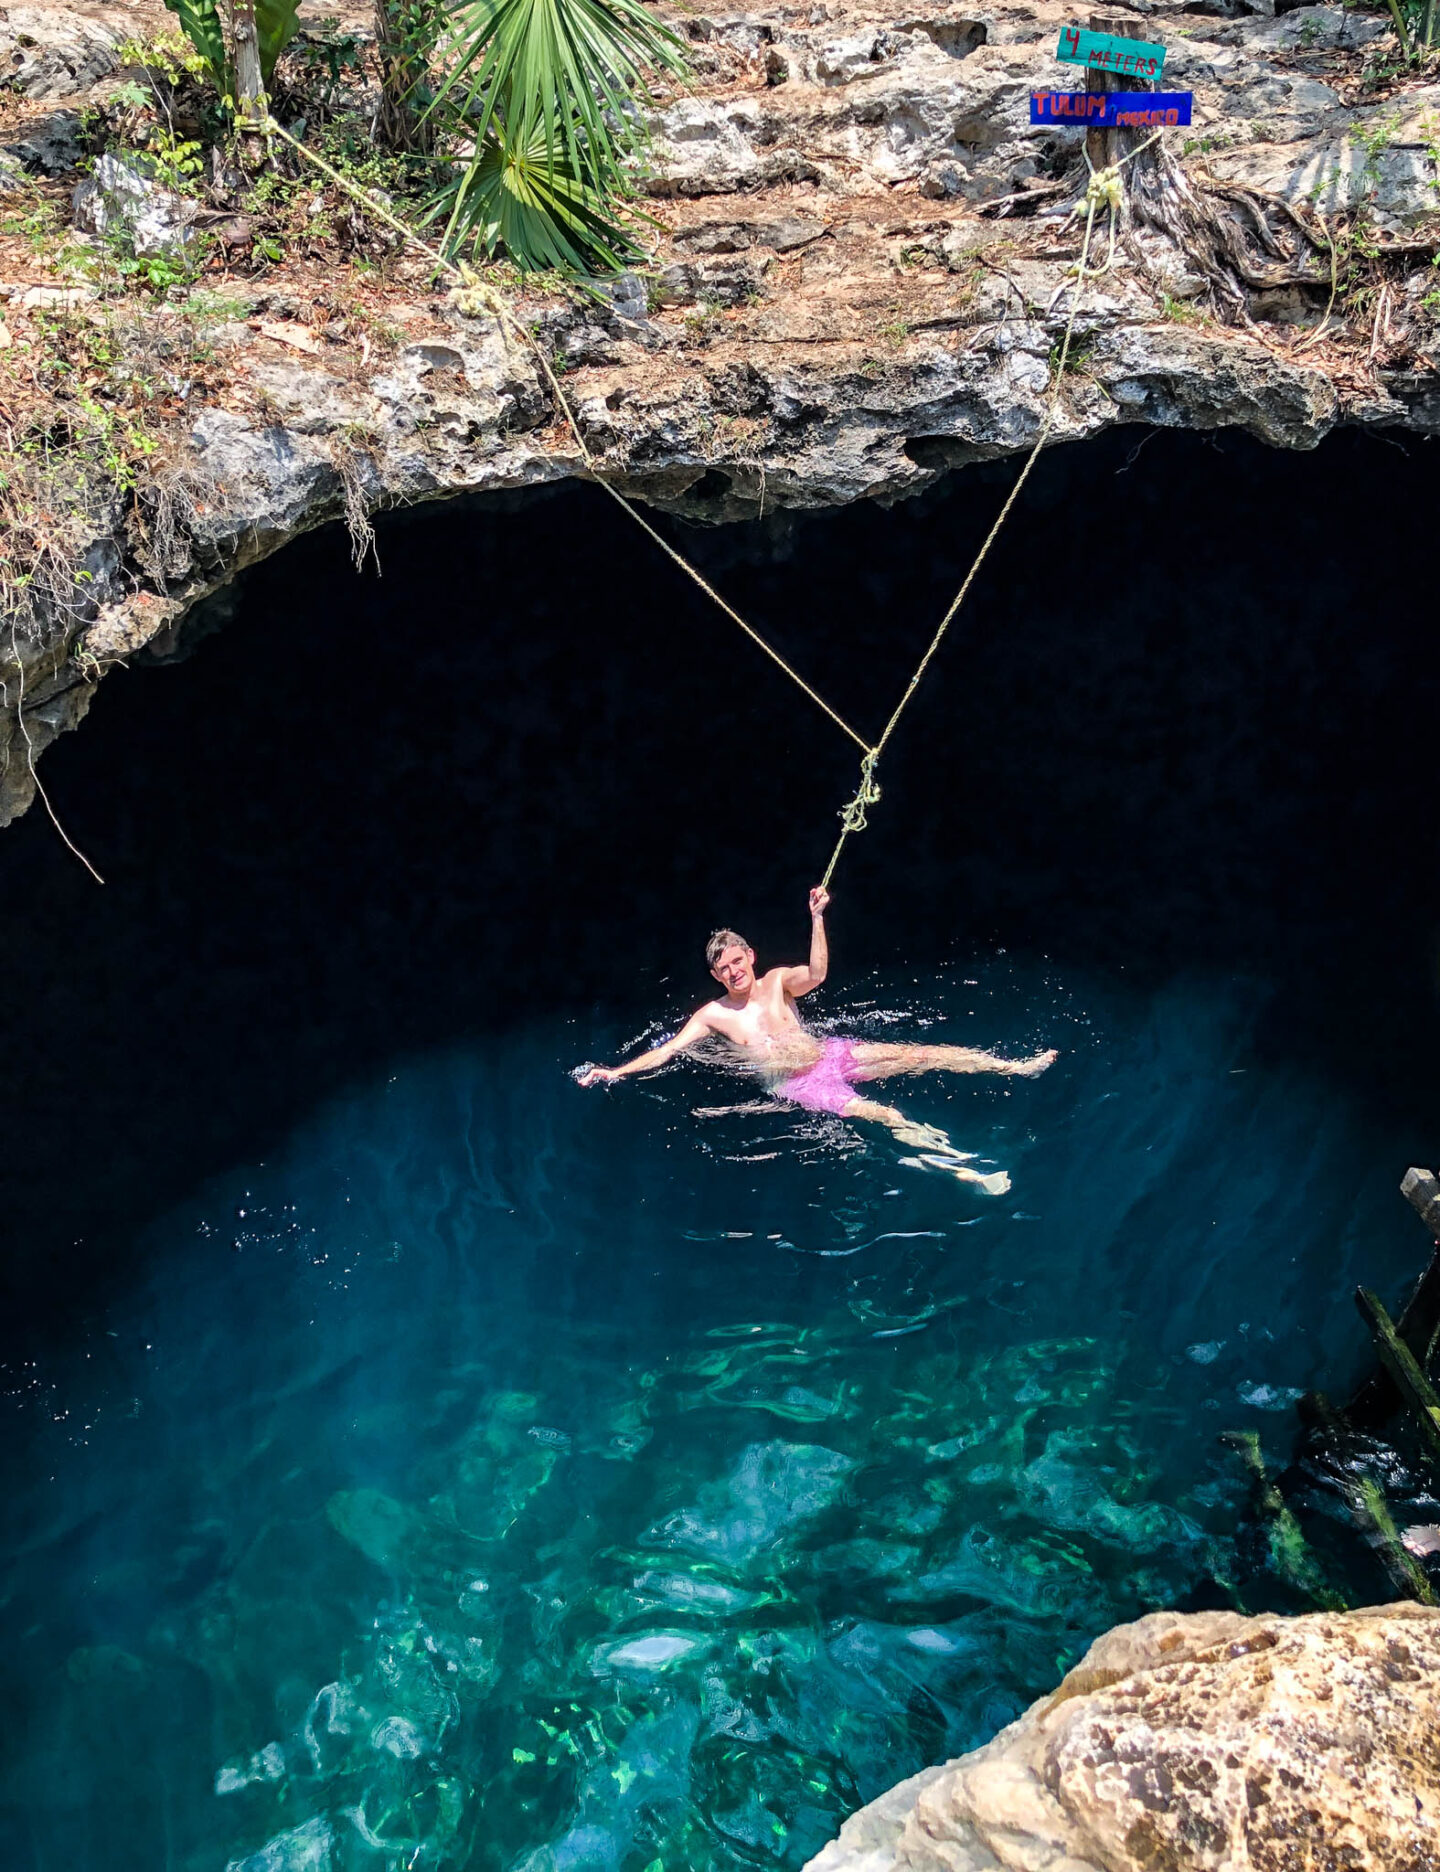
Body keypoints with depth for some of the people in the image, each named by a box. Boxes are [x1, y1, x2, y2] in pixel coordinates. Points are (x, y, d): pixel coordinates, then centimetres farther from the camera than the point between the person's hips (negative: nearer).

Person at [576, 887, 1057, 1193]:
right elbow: (665, 1052, -3)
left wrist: (817, 919, -22)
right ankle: (966, 1170, -36)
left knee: (920, 1053, -10)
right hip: (798, 1086, -4)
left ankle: (1017, 1067, -7)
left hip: (831, 1055, 4)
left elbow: (816, 973, -12)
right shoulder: (712, 1015, 1)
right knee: (881, 1115, -24)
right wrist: (615, 1072, -13)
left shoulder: (776, 981, 6)